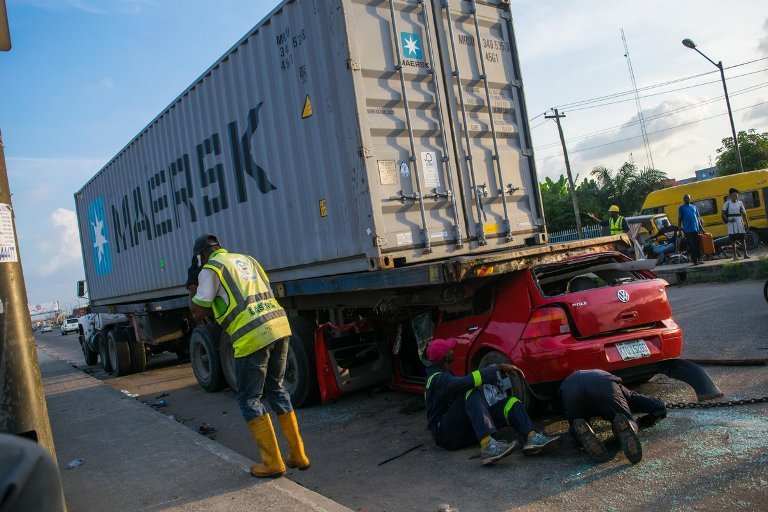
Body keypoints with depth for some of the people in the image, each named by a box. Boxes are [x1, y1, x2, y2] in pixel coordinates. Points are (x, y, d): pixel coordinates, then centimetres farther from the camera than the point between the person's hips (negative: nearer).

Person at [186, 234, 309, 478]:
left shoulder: (211, 269, 2)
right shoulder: (247, 259, 23)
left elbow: (198, 312, 1)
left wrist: (192, 288, 19)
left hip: (252, 336, -7)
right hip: (280, 325, 7)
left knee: (249, 398, 8)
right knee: (276, 389, 20)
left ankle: (272, 463, 11)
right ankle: (298, 455, 23)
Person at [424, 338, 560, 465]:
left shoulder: (443, 375, 19)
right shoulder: (438, 379, -14)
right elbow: (468, 382, -30)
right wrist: (499, 368, -26)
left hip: (464, 429, 9)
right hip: (445, 434, -9)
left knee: (511, 402, -6)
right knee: (471, 392, -33)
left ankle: (532, 437, -33)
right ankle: (487, 445, -48)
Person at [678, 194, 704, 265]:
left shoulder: (694, 207, 16)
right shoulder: (681, 208, 3)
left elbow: (698, 218, 18)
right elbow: (679, 219, 1)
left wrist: (701, 228, 14)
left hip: (696, 229, 4)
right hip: (688, 230, -4)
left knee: (698, 245, 6)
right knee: (691, 246, -2)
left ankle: (699, 259, 15)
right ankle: (694, 260, 3)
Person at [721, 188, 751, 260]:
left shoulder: (740, 203, 5)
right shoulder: (727, 203, -1)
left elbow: (744, 214, 7)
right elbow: (723, 213, 2)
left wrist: (747, 223, 5)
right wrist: (728, 220, -13)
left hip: (739, 221, 2)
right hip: (731, 223, -2)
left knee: (743, 238, 4)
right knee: (733, 239, -1)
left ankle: (745, 254, 9)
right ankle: (735, 255, 4)